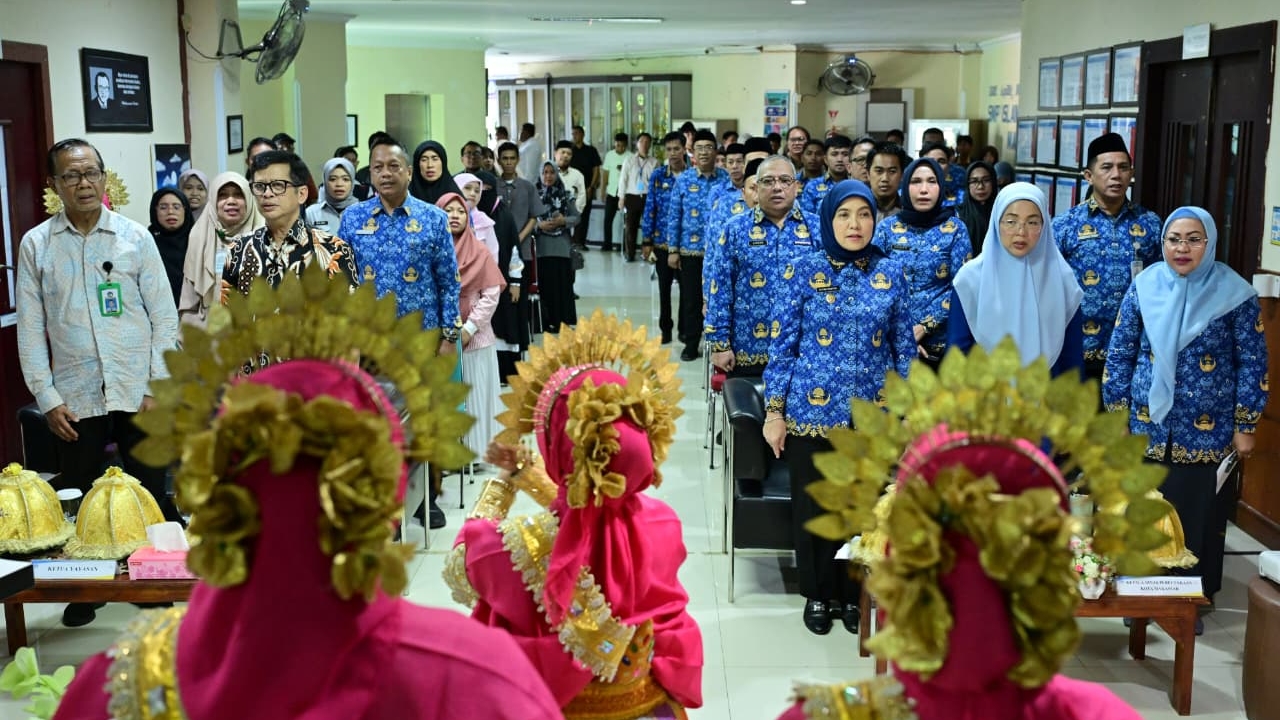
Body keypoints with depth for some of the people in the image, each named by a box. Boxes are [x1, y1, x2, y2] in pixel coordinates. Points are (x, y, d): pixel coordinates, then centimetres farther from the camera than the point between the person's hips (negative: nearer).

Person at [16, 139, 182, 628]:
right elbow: (29, 328, 4)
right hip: (74, 398, 1)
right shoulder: (36, 245, 3)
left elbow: (164, 316, 1)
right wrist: (47, 397, -3)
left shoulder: (135, 237, 1)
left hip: (138, 393, -1)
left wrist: (161, 386, -5)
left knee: (151, 495, 7)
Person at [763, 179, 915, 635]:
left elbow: (903, 346, 7)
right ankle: (818, 594, 27)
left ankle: (853, 594, 28)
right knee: (813, 508, 9)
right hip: (811, 411, -1)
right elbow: (783, 344, -3)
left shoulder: (890, 273, 2)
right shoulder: (804, 271, -4)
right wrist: (774, 411, -5)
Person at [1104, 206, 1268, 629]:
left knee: (1198, 515, 8)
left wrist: (1245, 427, -3)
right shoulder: (1144, 286, -1)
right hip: (1148, 427, 2)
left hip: (1207, 433, -2)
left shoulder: (1235, 293, -6)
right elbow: (1120, 353, 4)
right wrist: (1116, 413, 1)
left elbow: (1253, 364, -2)